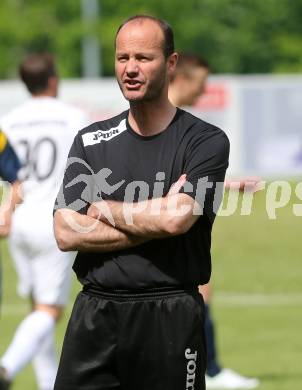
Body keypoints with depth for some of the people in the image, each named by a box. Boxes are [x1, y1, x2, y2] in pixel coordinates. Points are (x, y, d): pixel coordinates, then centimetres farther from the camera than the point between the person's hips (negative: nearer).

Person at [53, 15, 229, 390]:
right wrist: (157, 221, -9)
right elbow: (66, 233, -2)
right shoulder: (90, 141, 9)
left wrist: (102, 209, -3)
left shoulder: (206, 141, -1)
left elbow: (177, 218, -17)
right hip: (94, 314, 3)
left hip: (169, 317, -3)